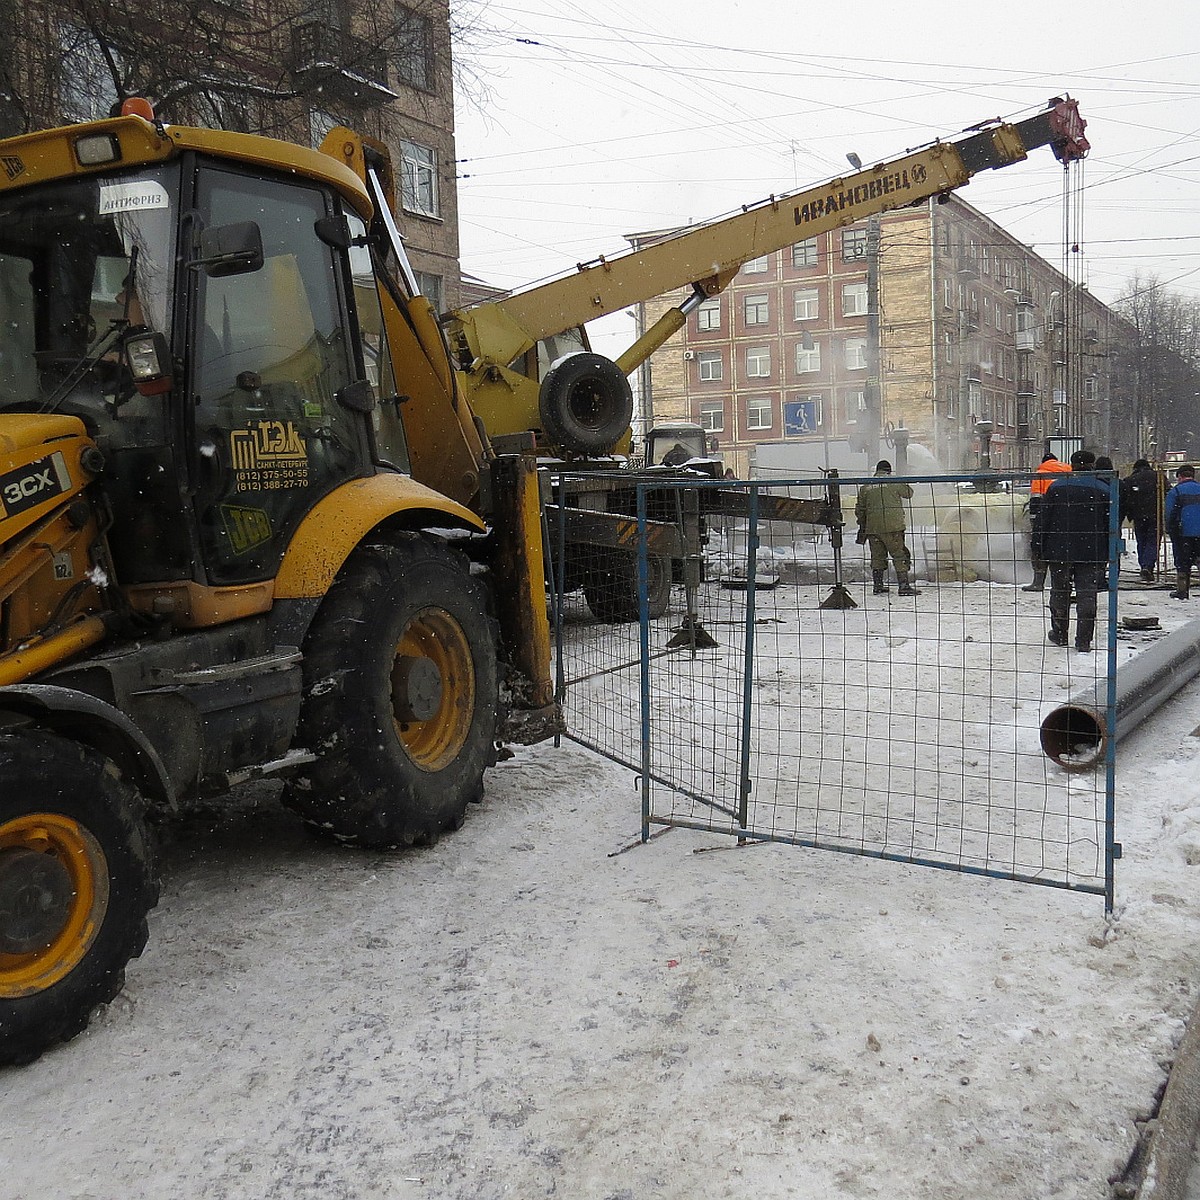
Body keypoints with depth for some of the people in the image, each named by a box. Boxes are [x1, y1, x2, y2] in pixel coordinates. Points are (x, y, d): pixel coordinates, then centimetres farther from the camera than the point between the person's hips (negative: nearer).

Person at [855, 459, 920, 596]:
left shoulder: (866, 486, 9)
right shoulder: (894, 482, -2)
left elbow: (859, 509, 12)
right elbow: (909, 493, 12)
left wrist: (862, 526, 24)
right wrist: (904, 485, 32)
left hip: (873, 528, 4)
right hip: (893, 526, -4)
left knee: (877, 556, 13)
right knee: (899, 555, -1)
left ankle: (878, 585, 16)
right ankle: (904, 586, -7)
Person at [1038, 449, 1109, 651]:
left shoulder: (1056, 488, 0)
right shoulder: (1103, 490, -1)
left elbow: (1043, 520, 0)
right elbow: (1111, 525, 1)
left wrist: (1042, 549, 5)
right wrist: (1108, 556, 7)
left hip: (1059, 551, 1)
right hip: (1092, 552, 0)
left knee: (1060, 593, 14)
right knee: (1087, 596, 2)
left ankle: (1059, 635, 23)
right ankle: (1084, 641, 1)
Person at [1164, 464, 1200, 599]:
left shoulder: (1175, 491, -3)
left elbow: (1169, 513, -8)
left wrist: (1170, 531, -1)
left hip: (1183, 533, -3)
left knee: (1182, 562, 4)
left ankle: (1181, 591, 6)